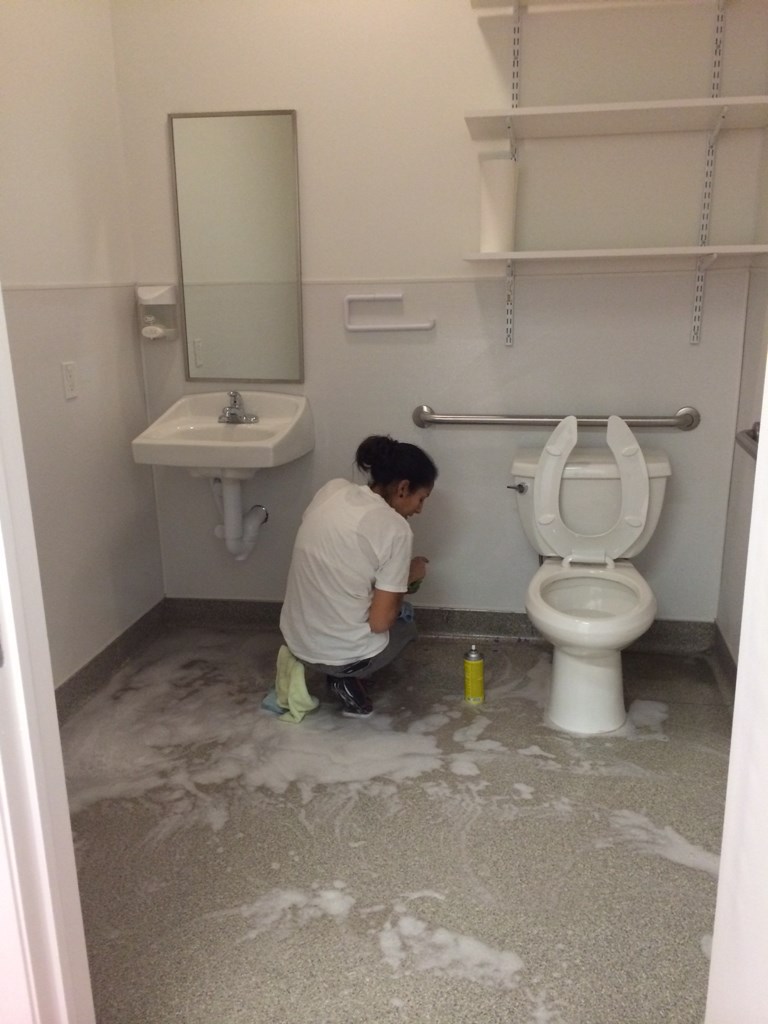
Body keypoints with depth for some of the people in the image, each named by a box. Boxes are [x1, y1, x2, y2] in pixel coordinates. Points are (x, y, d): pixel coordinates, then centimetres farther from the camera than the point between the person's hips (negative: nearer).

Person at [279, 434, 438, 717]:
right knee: (404, 625, 29)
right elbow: (380, 622, -17)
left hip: (295, 640, 6)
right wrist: (409, 576, 0)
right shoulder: (395, 529, -19)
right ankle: (349, 677, 6)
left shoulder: (332, 489, -2)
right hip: (344, 656, -6)